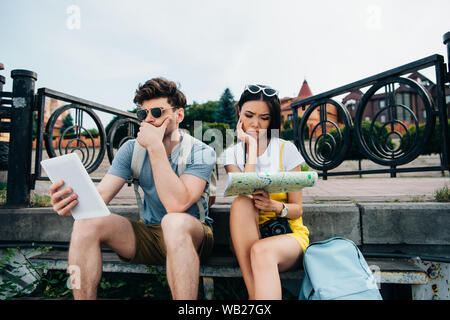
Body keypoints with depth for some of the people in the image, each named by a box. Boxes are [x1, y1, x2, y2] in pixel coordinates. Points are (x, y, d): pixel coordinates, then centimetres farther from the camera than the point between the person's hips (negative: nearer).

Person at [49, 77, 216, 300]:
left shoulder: (201, 153, -12)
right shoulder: (132, 149, 1)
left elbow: (177, 204, -29)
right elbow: (100, 195, -8)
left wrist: (155, 147, -27)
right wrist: (73, 201, -31)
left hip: (191, 236, -3)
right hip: (147, 234, 4)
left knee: (175, 222, -38)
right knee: (86, 224, -18)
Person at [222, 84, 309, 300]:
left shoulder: (286, 150, -1)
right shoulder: (232, 154, 4)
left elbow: (297, 210, -1)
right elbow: (244, 195, -17)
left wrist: (275, 206, -24)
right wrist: (251, 146, -14)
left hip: (288, 232, -2)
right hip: (247, 237, 2)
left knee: (261, 251, -36)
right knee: (240, 203, -31)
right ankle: (253, 293, -31)